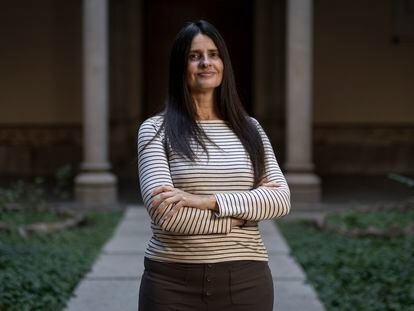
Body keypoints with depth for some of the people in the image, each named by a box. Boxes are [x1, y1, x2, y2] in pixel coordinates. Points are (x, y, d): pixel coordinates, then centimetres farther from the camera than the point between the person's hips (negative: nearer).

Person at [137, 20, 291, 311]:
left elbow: (281, 198, -4)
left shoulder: (249, 128, 8)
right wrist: (248, 205, -9)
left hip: (245, 281, 3)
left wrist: (206, 201, -17)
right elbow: (165, 213, -14)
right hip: (174, 283, -2)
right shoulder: (156, 129, -2)